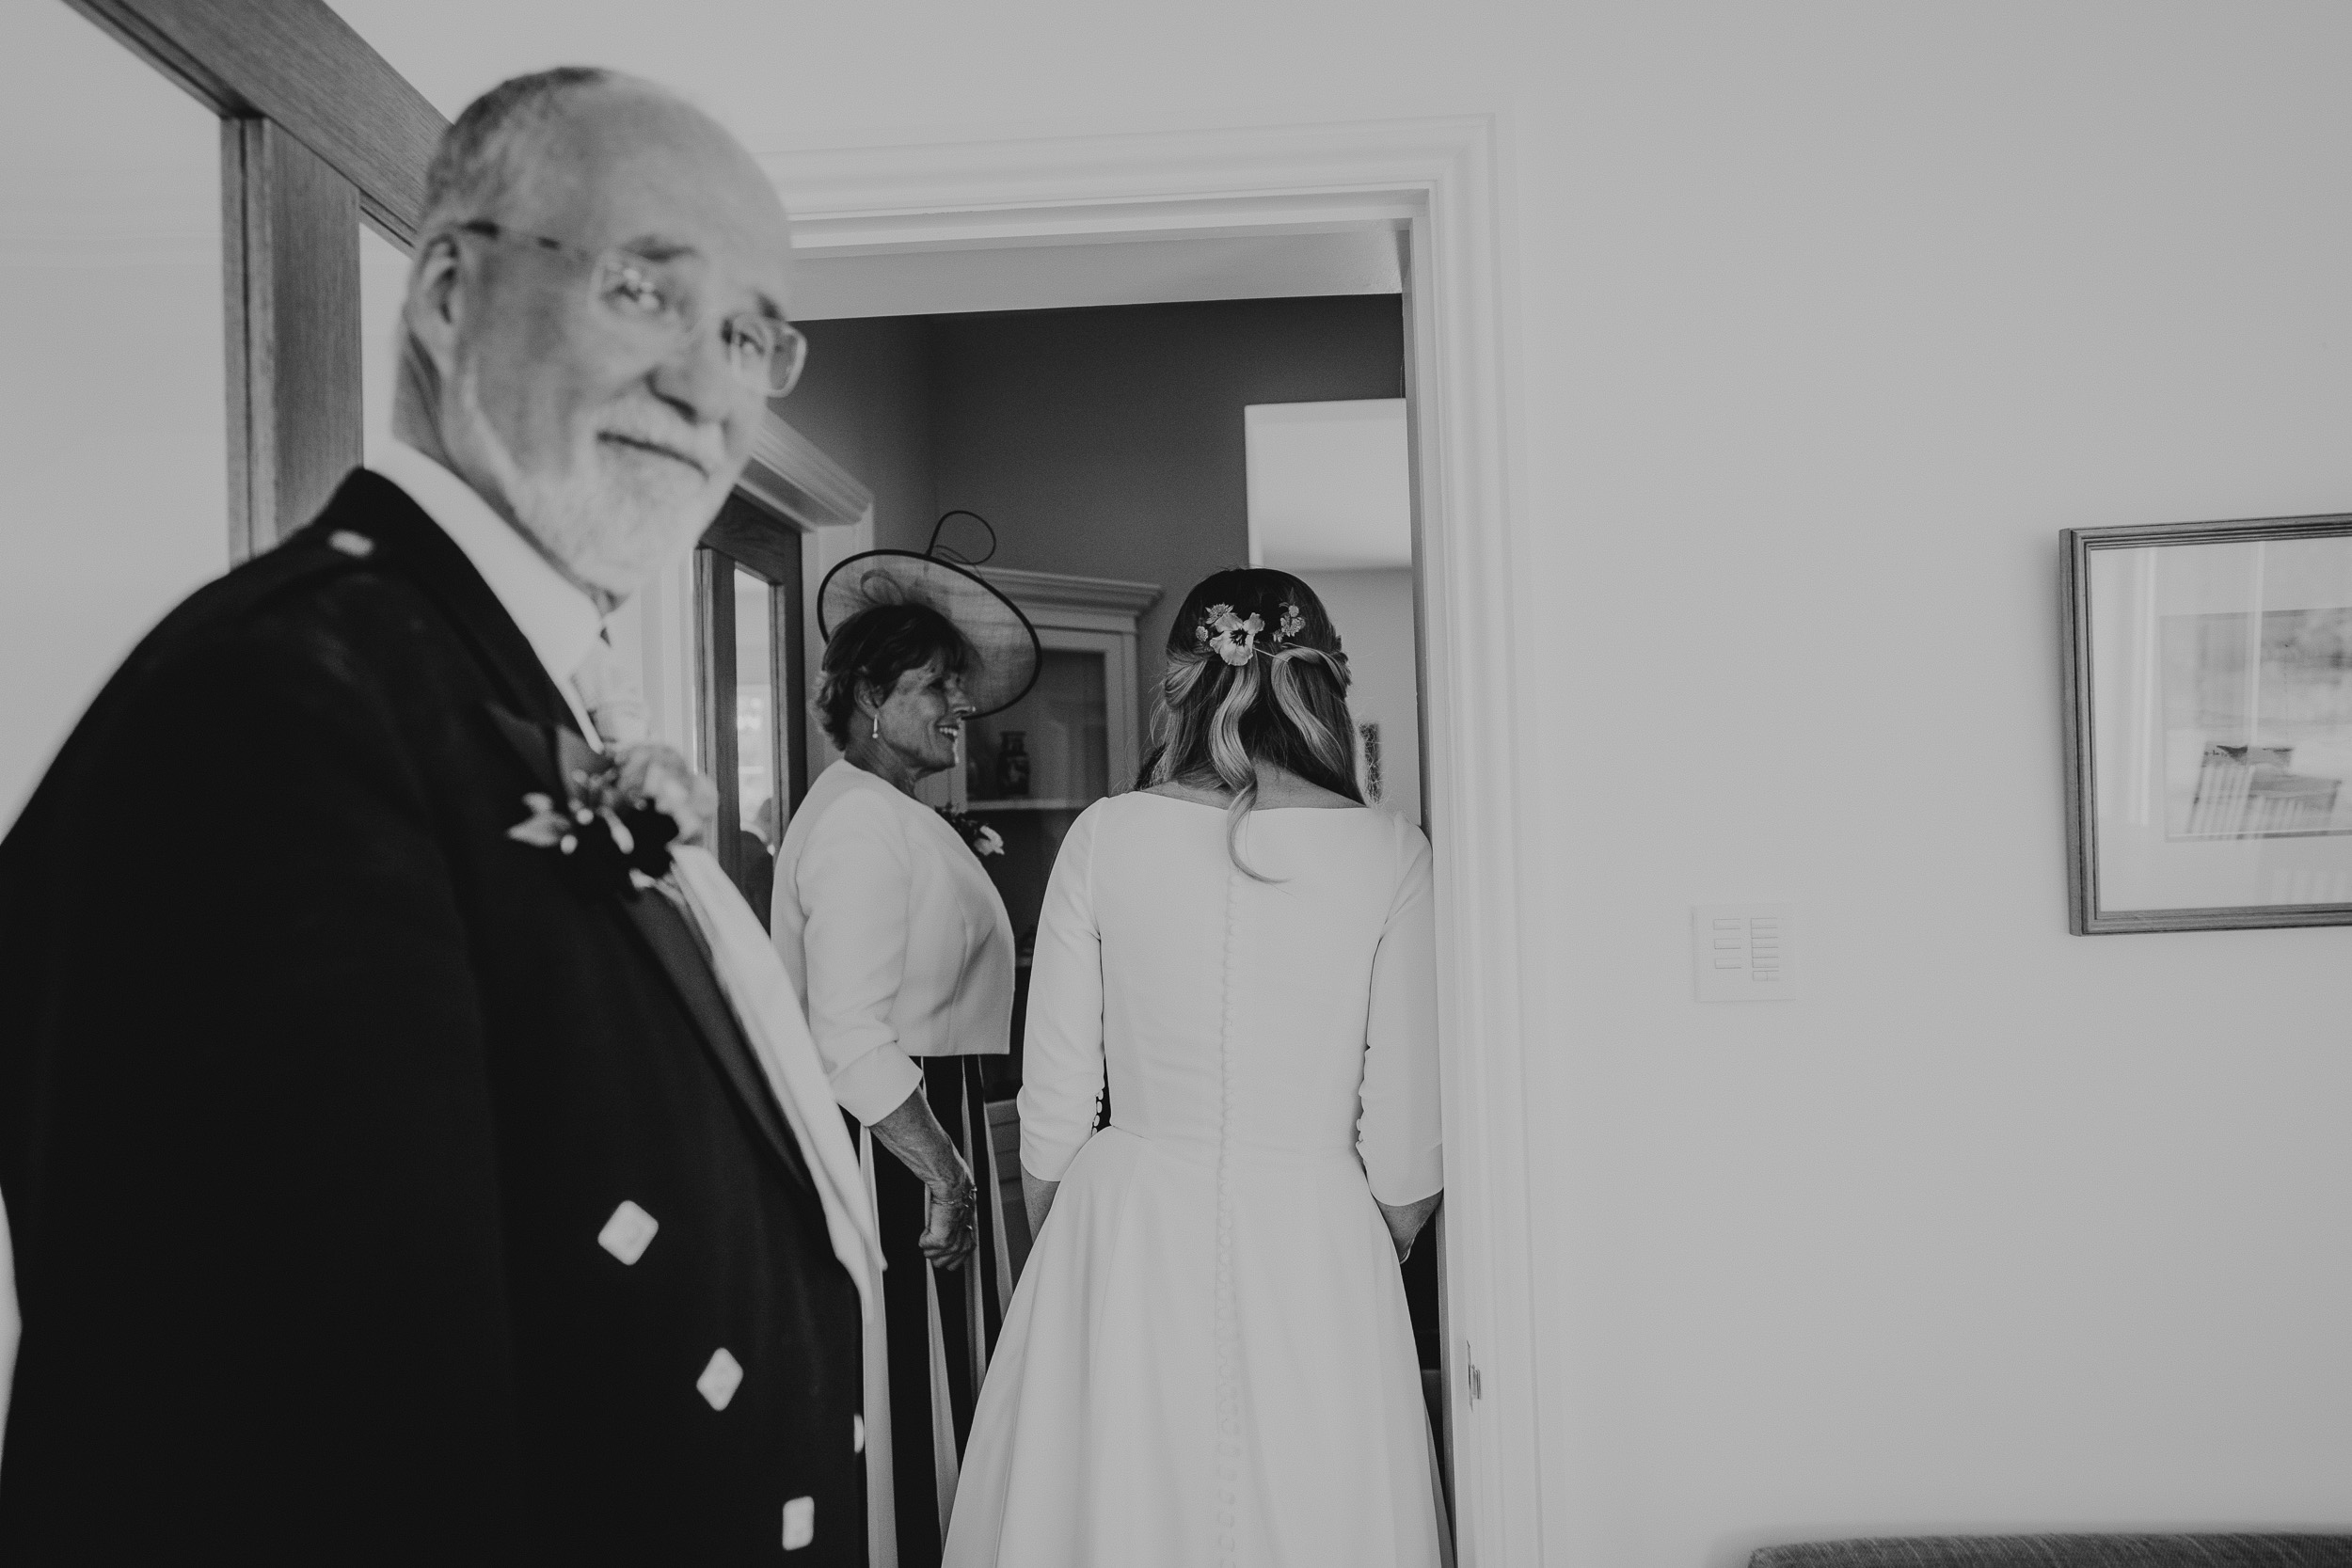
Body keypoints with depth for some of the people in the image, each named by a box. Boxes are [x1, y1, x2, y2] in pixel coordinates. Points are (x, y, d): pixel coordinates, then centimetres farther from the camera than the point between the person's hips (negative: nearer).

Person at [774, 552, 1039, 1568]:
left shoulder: (887, 814, 15)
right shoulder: (864, 825, -19)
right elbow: (854, 1045, -25)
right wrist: (945, 1173, -20)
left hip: (914, 1119, 11)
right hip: (886, 1141, -11)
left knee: (933, 1382, 18)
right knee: (899, 1388, 0)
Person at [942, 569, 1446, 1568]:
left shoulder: (1105, 837, -6)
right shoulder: (1389, 855, -8)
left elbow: (1054, 1108, -1)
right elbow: (1403, 1147, -6)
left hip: (1124, 1234, 1)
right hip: (1315, 1252, -1)